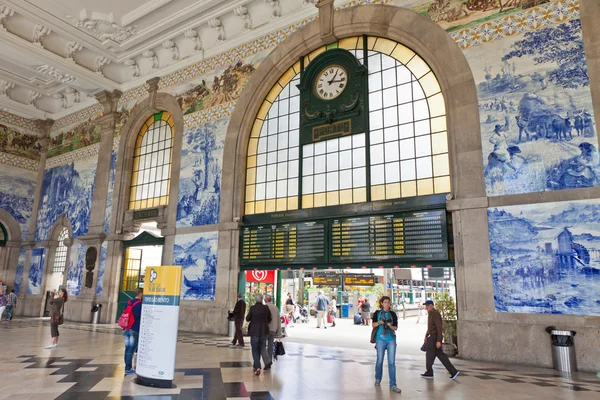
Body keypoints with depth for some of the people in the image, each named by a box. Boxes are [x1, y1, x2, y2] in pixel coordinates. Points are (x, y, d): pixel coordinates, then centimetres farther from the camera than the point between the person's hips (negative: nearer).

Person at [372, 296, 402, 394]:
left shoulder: (393, 314, 6)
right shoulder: (377, 313, 3)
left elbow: (396, 327, 5)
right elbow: (373, 325, 1)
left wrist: (390, 326, -16)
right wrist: (379, 322, -18)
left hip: (391, 339, 1)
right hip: (380, 339, 0)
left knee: (392, 362, -4)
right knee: (380, 360, 10)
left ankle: (393, 385, -1)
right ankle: (378, 379, 33)